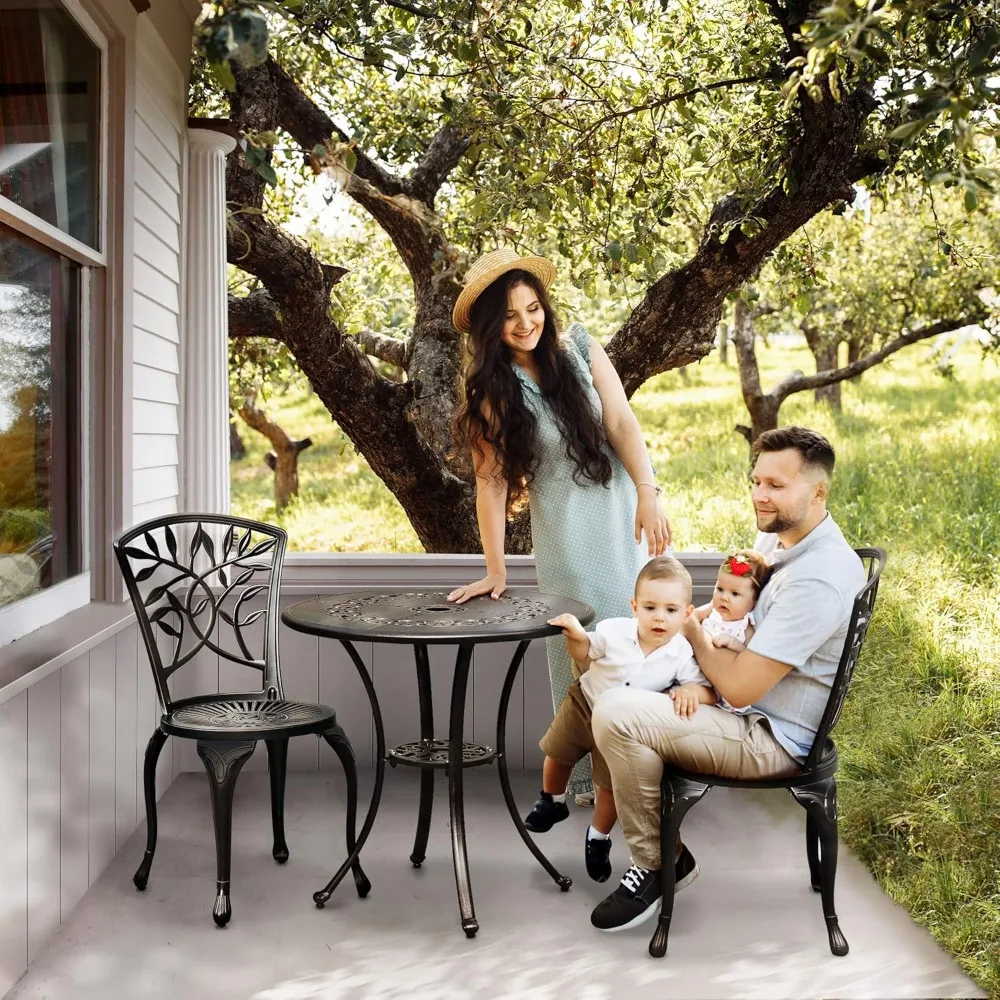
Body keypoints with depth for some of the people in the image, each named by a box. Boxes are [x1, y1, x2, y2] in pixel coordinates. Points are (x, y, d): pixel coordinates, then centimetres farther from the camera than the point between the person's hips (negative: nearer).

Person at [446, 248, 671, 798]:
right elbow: (491, 479, -9)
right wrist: (495, 570, -10)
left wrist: (648, 494, -18)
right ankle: (587, 777, 15)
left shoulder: (580, 349, -1)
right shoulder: (492, 389, -6)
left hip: (624, 510, 2)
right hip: (565, 530, -2)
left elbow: (621, 423, -6)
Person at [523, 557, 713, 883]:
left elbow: (707, 690, -25)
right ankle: (552, 802, 47)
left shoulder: (682, 656, -27)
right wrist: (575, 636, -26)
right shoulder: (614, 631, -25)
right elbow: (586, 656, -6)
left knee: (611, 786, 7)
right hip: (584, 704, 1)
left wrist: (692, 691, -46)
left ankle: (598, 838, 34)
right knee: (556, 755, 15)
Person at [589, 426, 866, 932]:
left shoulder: (818, 579, -28)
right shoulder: (776, 535, 2)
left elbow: (740, 687, -27)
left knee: (615, 714, -25)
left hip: (770, 738, -10)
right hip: (747, 708, 11)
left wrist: (692, 632, -9)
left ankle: (655, 865, -4)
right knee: (613, 674, 17)